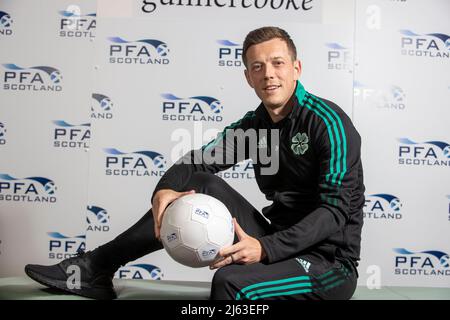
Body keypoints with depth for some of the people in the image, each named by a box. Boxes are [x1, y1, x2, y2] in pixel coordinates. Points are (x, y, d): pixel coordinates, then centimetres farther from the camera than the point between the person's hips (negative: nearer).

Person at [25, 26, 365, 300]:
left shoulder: (328, 121, -14)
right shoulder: (254, 124, 6)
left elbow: (335, 208, -20)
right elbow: (197, 161, 3)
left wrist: (265, 249, -30)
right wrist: (164, 191, -19)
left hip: (331, 262, -5)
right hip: (279, 246, 6)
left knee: (231, 281, -34)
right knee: (204, 186, -8)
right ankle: (96, 267, -4)